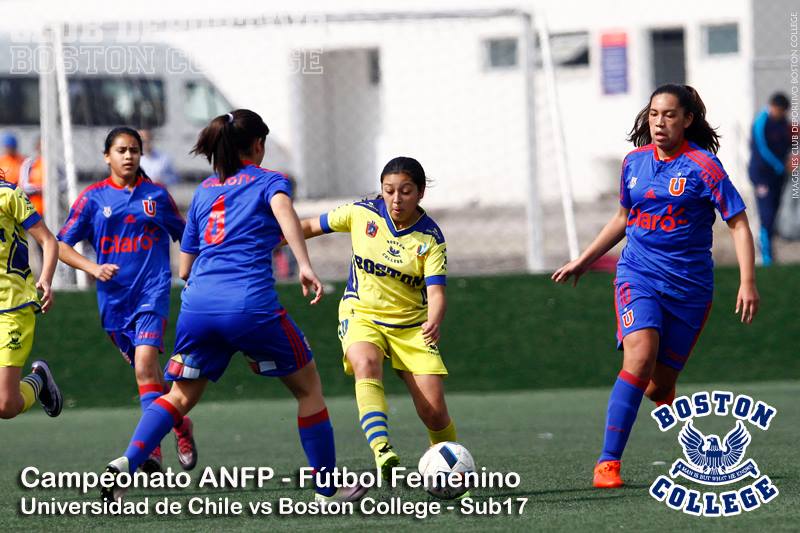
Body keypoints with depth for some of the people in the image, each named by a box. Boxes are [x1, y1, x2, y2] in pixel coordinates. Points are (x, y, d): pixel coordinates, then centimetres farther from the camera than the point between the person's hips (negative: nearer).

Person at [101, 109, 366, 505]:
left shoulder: (204, 190, 23)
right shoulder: (268, 180, 9)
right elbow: (283, 209, -16)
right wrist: (305, 266, -26)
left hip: (197, 305, 4)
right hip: (250, 305, -4)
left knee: (182, 395, 16)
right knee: (308, 386, 13)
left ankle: (126, 463, -7)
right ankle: (328, 490, 16)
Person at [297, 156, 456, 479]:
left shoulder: (430, 238, -12)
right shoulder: (362, 213, -8)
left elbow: (436, 292, -22)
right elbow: (311, 226, 6)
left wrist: (434, 322, -43)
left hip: (411, 325, 0)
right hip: (361, 316, 0)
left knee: (433, 411, -11)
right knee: (366, 365, -35)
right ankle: (382, 453, -52)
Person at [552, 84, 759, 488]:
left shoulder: (702, 165, -7)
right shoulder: (634, 162, 7)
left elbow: (738, 223, -7)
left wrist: (747, 282, -16)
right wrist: (584, 260, 27)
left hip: (688, 285, -2)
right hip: (638, 275, 2)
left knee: (660, 385, 0)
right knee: (640, 357, -23)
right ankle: (608, 462, -22)